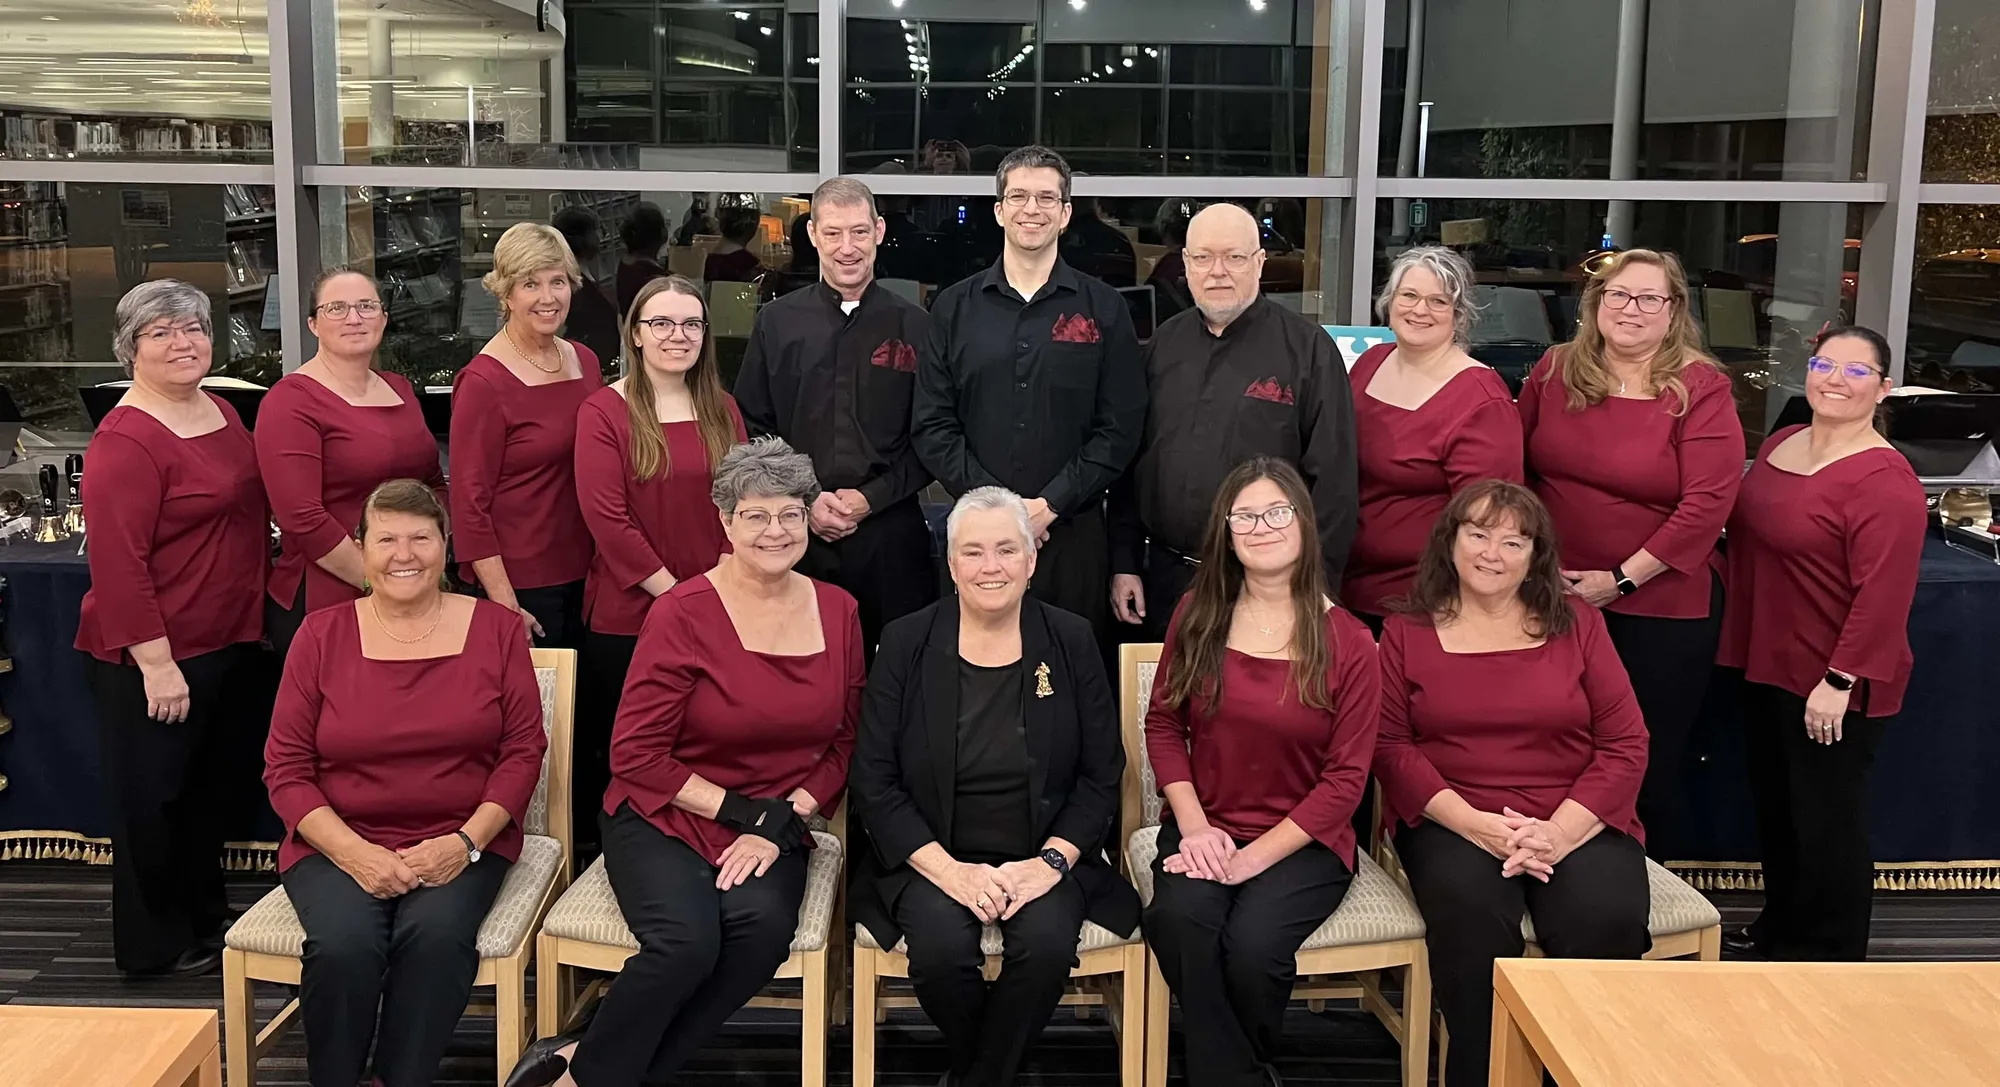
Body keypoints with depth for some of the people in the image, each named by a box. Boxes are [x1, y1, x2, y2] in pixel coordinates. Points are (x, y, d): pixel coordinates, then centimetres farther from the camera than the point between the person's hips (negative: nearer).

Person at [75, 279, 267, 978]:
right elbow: (117, 563, -22)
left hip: (228, 643, 9)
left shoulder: (220, 412, 8)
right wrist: (155, 662, -23)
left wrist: (257, 614, 18)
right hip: (154, 657, -9)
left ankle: (205, 919, 37)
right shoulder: (125, 440, -19)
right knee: (152, 800, 6)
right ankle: (154, 947, 21)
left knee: (207, 790, 21)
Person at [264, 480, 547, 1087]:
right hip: (340, 842, 0)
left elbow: (523, 751, 3)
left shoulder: (496, 630, 4)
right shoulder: (321, 635, 4)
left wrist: (465, 842, -11)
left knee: (437, 934, -31)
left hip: (461, 842, 0)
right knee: (343, 945, -29)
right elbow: (285, 768, 2)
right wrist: (354, 853, -12)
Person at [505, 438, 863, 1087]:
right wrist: (742, 810, -12)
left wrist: (783, 822, -7)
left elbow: (845, 742, 8)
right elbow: (635, 755, -9)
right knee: (688, 939, -32)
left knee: (764, 922, -29)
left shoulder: (837, 612, 4)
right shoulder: (683, 614, -9)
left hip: (775, 831, 4)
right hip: (662, 821, -3)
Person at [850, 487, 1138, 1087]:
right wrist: (948, 870, -15)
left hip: (1042, 855, 1)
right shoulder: (906, 643, 0)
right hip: (932, 855, 0)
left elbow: (1102, 775, 3)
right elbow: (874, 780, -3)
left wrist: (1051, 861, -12)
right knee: (941, 944, -29)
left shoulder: (1071, 642, 2)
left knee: (1048, 940, -29)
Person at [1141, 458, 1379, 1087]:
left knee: (1253, 944, -29)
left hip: (1303, 843, -2)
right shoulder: (1197, 616, 6)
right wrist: (1194, 827, -8)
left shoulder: (1349, 644, -4)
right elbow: (1163, 724, 8)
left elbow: (1346, 777, -6)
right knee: (1176, 921, -31)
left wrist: (1253, 857, -14)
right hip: (1205, 829, 2)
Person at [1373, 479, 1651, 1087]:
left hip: (1576, 821, 1)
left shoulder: (1576, 623, 9)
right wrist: (1472, 823, -14)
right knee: (1470, 911, -33)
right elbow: (1391, 745, 1)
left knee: (1606, 919, -28)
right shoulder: (1407, 632, 8)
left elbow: (1625, 743, 4)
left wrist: (1559, 830, -12)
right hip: (1452, 821, -1)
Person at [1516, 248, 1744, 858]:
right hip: (1555, 597, 3)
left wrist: (1622, 579, -15)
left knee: (1649, 766, 9)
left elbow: (1708, 502, -14)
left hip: (1663, 608, -3)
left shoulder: (1701, 390, -9)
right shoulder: (1555, 371, 3)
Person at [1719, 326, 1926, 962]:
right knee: (1774, 808, 20)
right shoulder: (1780, 444, 7)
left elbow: (1883, 593, -24)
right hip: (1767, 669, 8)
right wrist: (1739, 643, 16)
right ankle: (1779, 931, 39)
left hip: (1834, 687, -8)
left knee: (1826, 821, 4)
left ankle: (1830, 962, 20)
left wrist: (1840, 681, -23)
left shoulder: (1885, 480, -19)